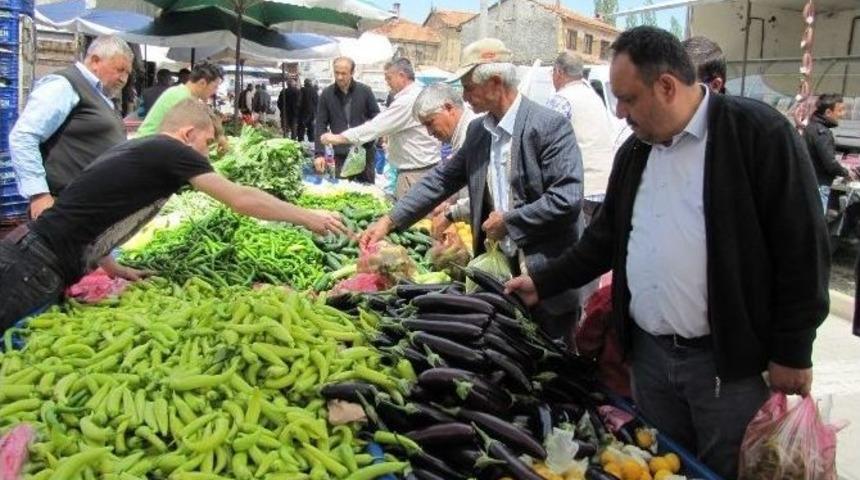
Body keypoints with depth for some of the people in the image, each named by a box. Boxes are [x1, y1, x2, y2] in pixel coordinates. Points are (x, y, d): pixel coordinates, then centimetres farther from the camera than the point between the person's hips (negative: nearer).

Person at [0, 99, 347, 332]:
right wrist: (307, 217, -1)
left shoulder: (133, 149, 17)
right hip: (34, 269, -9)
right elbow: (241, 200, -10)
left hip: (34, 257, 9)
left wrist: (116, 269, 17)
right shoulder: (169, 151, -9)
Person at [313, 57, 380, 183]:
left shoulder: (365, 91, -1)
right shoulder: (326, 94, 0)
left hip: (364, 151, 0)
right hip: (341, 154, 1)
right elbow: (320, 125, 0)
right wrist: (319, 153, -10)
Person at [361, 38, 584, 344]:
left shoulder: (550, 125, -15)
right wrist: (390, 221, 3)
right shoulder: (478, 130, 7)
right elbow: (443, 178, 10)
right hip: (497, 268, 6)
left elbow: (568, 199, -21)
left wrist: (509, 222, -16)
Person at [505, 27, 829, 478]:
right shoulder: (634, 151, 8)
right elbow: (605, 238, 17)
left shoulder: (759, 132, -12)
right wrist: (543, 282, 13)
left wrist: (792, 351, -10)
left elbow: (801, 247, -12)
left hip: (728, 357, -5)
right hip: (649, 352, 6)